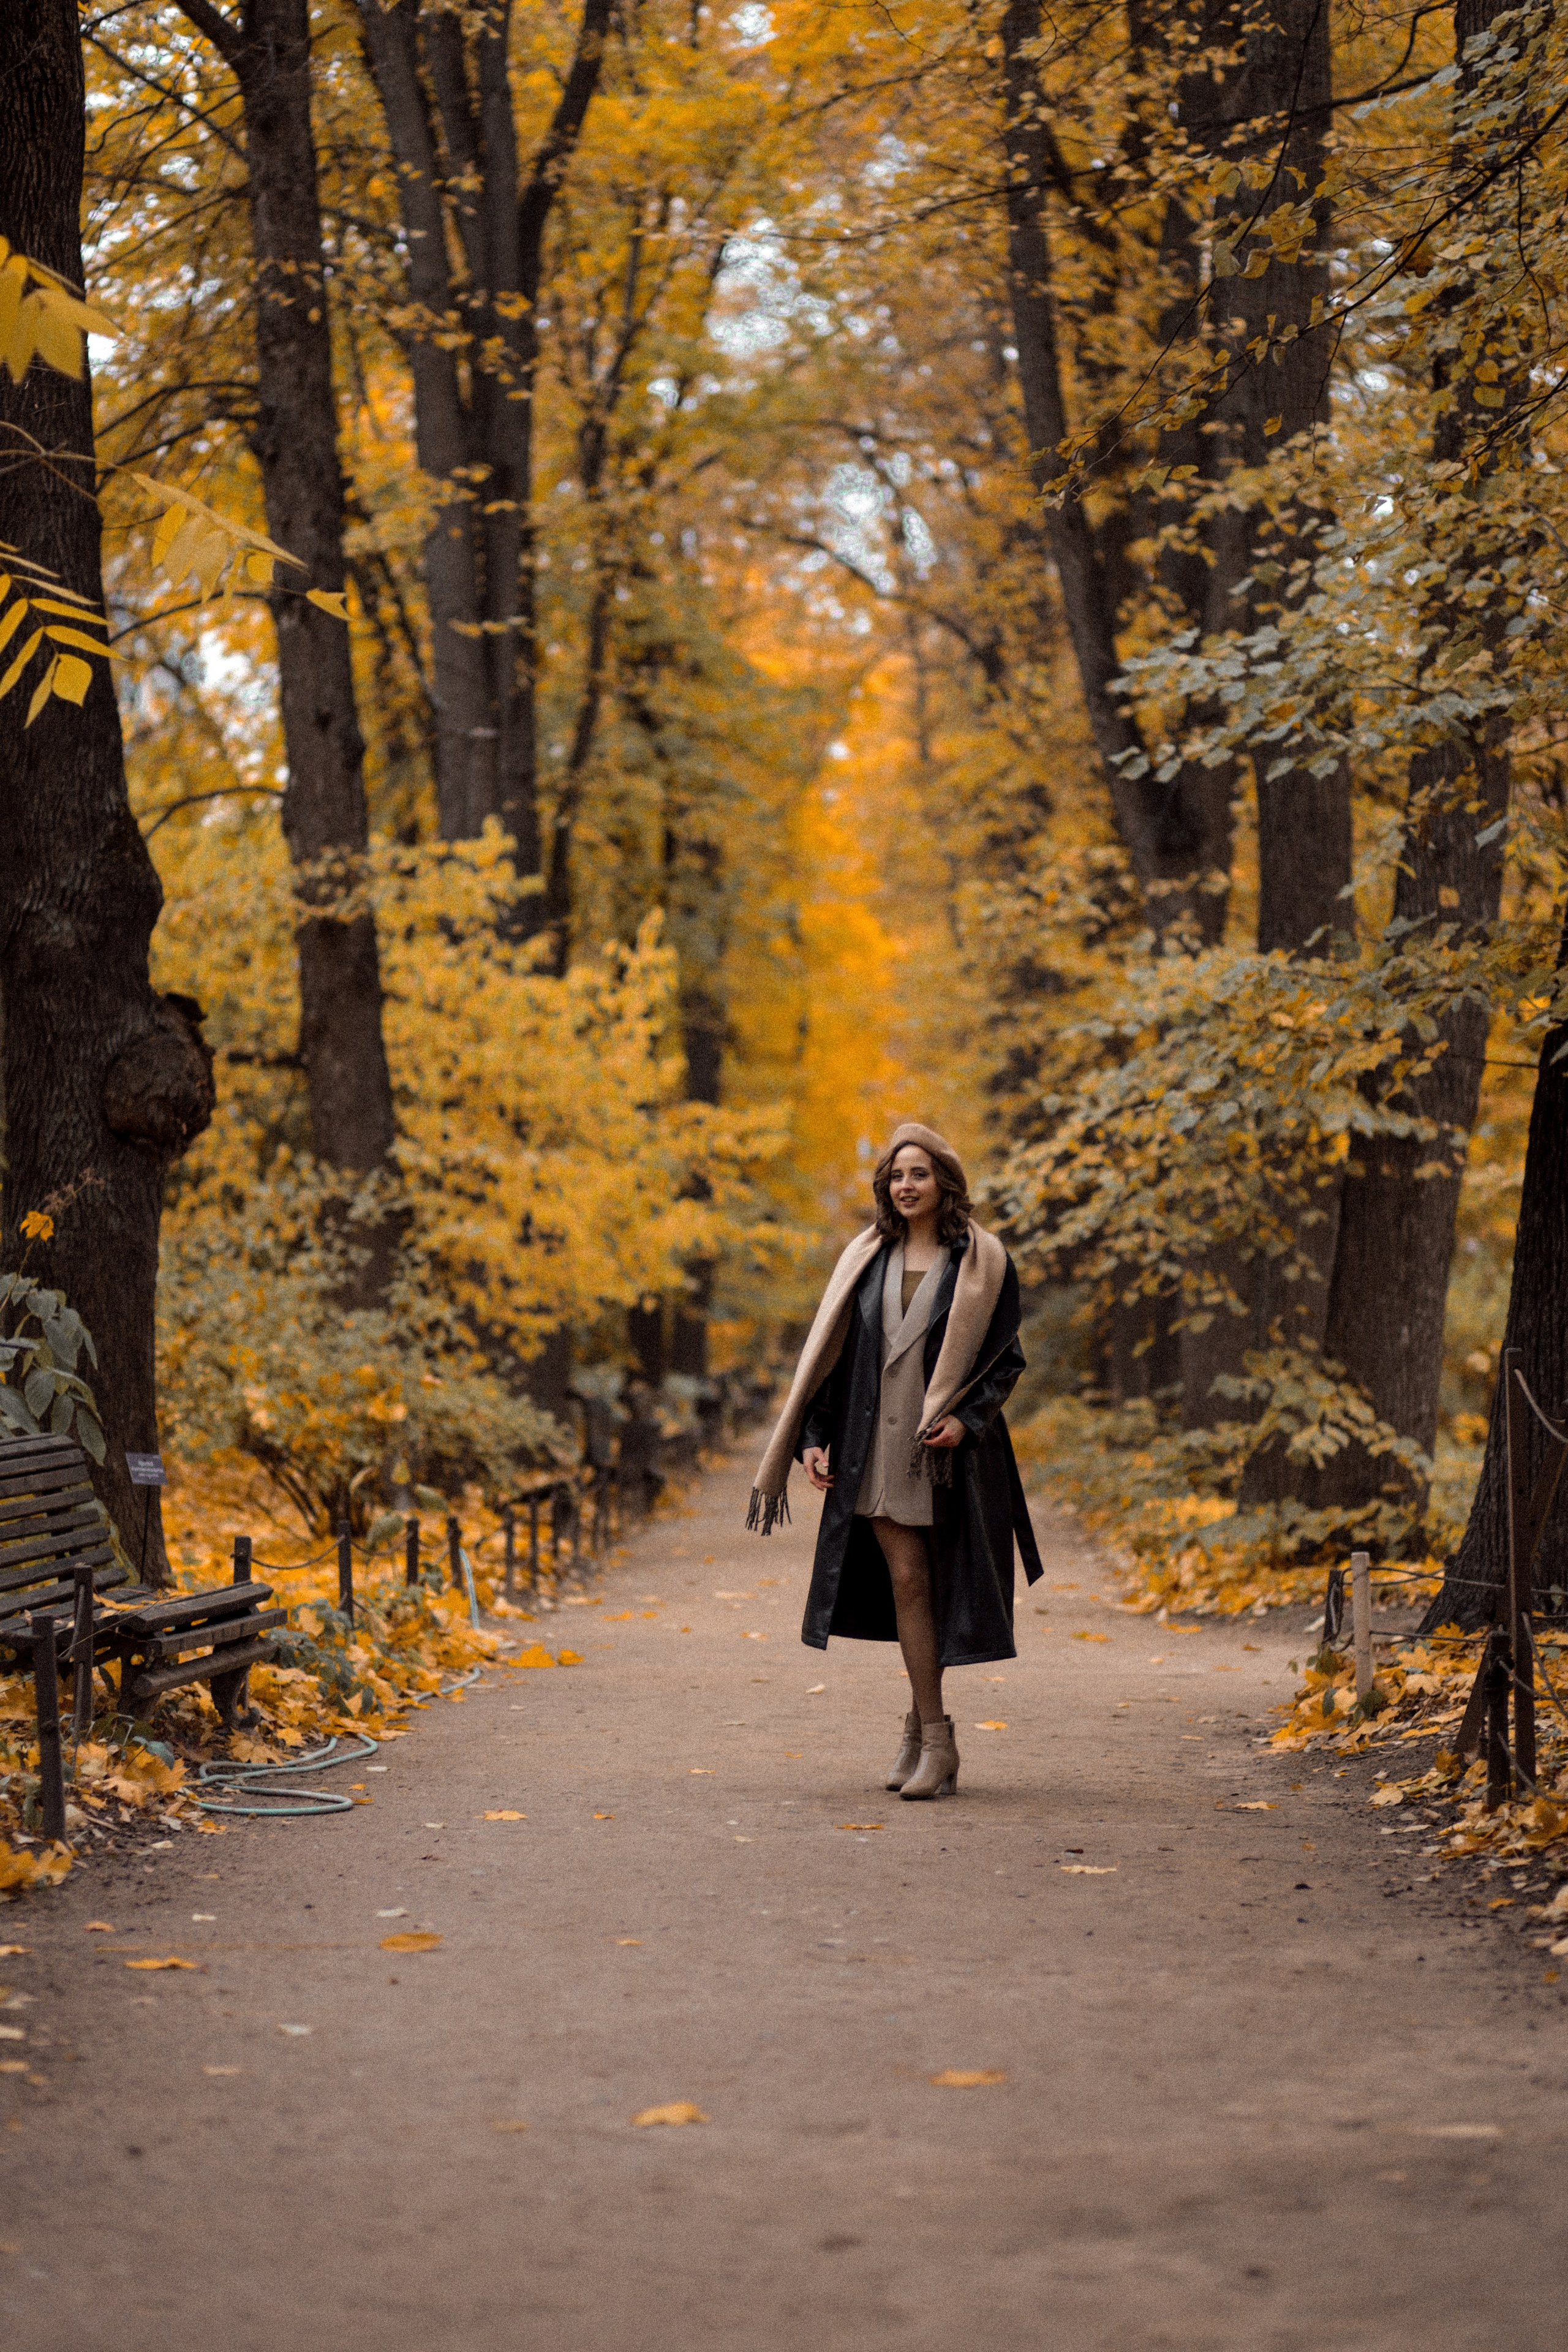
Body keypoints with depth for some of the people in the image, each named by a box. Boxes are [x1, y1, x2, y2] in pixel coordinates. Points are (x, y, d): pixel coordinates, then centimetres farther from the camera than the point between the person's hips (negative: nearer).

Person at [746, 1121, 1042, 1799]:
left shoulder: (981, 1260, -1)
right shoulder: (867, 1257, 8)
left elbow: (1006, 1356, -1)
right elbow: (828, 1348, 10)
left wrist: (967, 1417, -17)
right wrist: (813, 1435, 2)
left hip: (946, 1446, -2)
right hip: (877, 1443, 2)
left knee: (938, 1586, 1)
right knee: (906, 1581, -3)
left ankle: (923, 1725, 15)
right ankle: (934, 1738, 3)